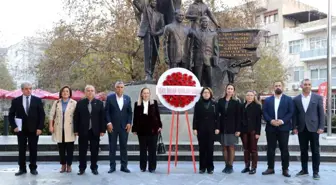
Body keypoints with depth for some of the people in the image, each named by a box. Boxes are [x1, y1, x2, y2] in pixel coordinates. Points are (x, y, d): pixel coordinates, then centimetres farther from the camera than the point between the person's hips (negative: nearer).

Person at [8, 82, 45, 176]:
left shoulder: (37, 100, 0)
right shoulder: (16, 101, 1)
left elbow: (42, 115, 0)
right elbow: (11, 115, 6)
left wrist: (40, 128, -7)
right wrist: (14, 126, -5)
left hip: (34, 129, -1)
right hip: (21, 130, 1)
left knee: (33, 149, 6)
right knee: (21, 150, 6)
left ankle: (33, 168, 15)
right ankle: (22, 168, 16)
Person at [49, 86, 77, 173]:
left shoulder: (74, 103, -2)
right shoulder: (56, 102, 7)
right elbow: (51, 114, 6)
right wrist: (51, 126, -2)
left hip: (69, 129, -2)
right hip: (59, 129, 2)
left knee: (70, 148, 2)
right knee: (61, 148, 8)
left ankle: (69, 165, 14)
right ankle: (63, 165, 18)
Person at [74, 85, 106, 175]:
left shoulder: (99, 103, 4)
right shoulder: (80, 103, 3)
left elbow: (102, 117, 2)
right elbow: (76, 117, 2)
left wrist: (102, 130, -4)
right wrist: (76, 130, -4)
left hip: (95, 131, 0)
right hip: (83, 130, 0)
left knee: (94, 151, 7)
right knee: (82, 151, 6)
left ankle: (94, 168, 18)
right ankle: (82, 168, 16)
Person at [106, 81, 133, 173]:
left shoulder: (127, 98, 7)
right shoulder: (110, 98, 0)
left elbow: (130, 112, 8)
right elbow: (107, 111, -2)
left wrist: (129, 123, -2)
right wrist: (109, 123, -10)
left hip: (124, 126, 2)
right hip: (112, 126, -2)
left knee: (124, 146, 5)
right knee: (112, 147, 4)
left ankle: (124, 166, 12)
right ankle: (112, 166, 12)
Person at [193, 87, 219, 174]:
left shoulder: (214, 104, 6)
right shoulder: (198, 104, 4)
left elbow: (217, 117, 5)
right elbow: (195, 117, 2)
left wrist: (217, 128, -2)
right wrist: (194, 128, -5)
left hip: (211, 129, 0)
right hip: (201, 129, 0)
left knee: (210, 148, 3)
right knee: (202, 148, 4)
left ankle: (210, 167, 11)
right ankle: (202, 167, 12)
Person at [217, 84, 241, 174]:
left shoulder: (236, 102, 1)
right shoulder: (220, 101, 7)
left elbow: (238, 116, -2)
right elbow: (218, 114, 6)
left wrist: (238, 129, -9)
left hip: (232, 128, -2)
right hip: (222, 127, 2)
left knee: (231, 147, 1)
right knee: (224, 147, 6)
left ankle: (230, 166, 8)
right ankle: (226, 165, 14)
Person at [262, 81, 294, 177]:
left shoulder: (288, 99, 6)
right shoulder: (267, 100, 12)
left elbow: (291, 112, -2)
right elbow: (264, 112, 4)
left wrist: (282, 121, -15)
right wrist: (271, 121, -13)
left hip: (283, 128, -2)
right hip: (271, 128, 2)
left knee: (284, 149, 1)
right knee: (270, 149, 5)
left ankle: (285, 169, 8)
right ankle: (270, 168, 13)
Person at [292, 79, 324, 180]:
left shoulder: (318, 97, 2)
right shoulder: (296, 99, 6)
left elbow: (321, 113, 0)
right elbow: (295, 114, 7)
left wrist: (321, 127, -7)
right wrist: (295, 127, 0)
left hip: (314, 128, -2)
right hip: (302, 129, 2)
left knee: (315, 151, 2)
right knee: (303, 150, 8)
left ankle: (316, 171, 10)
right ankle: (304, 169, 19)